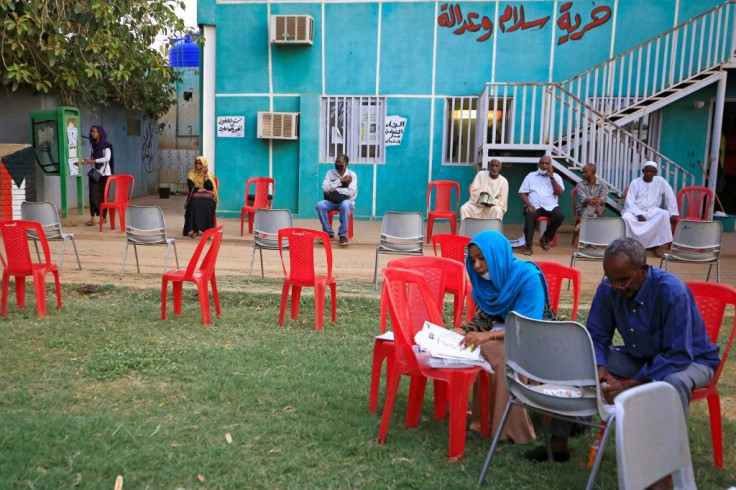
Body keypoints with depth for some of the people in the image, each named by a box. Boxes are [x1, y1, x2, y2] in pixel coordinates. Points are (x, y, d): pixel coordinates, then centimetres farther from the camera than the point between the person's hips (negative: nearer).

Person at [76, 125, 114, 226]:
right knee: (93, 195, -5)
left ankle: (104, 217, 9)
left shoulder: (106, 145, -6)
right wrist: (82, 162, 4)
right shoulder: (94, 146, 12)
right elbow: (93, 159, 18)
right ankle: (92, 218, -9)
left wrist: (93, 161, -21)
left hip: (104, 174, -5)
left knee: (102, 195, -2)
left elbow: (107, 158, -18)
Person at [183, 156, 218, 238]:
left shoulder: (209, 174, 5)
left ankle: (206, 230, -30)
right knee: (194, 204, -34)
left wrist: (205, 175, -12)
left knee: (209, 205, -33)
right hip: (195, 198, 0)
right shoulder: (191, 175, 4)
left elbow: (210, 188, -9)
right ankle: (193, 230, -32)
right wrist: (203, 189, -9)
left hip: (208, 199, 0)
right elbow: (192, 189, -7)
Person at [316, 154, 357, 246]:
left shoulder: (352, 174, -4)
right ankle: (328, 233, -15)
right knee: (320, 205, -29)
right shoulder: (330, 172, 2)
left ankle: (343, 234, -25)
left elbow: (351, 192, -17)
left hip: (345, 201, -3)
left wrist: (333, 189, -13)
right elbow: (325, 188, -12)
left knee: (345, 205, -39)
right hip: (331, 201, 3)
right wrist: (340, 180, -17)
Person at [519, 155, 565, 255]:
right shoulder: (531, 176, 13)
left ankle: (545, 238, -7)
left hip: (551, 206, 1)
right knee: (530, 215, -36)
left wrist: (551, 177, -5)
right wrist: (529, 204, -13)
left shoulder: (556, 177, 14)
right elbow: (522, 193, 6)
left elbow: (560, 192, -1)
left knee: (560, 215, -31)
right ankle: (529, 246, -32)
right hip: (534, 206, -1)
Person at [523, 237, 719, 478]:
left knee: (675, 383, -42)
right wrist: (600, 368, -26)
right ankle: (558, 444, -3)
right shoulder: (608, 289, -15)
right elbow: (597, 337, -5)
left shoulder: (672, 292, -30)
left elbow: (678, 356, -32)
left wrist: (629, 385, -38)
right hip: (639, 356, 5)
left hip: (690, 358, -5)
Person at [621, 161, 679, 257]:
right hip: (635, 211, -2)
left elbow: (670, 197, 3)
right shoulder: (635, 183, -2)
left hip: (652, 211, 2)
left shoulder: (660, 181, 2)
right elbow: (629, 202, -7)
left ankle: (655, 245, -19)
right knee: (626, 217, -35)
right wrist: (639, 214, -21)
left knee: (665, 214, -30)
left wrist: (673, 213, -6)